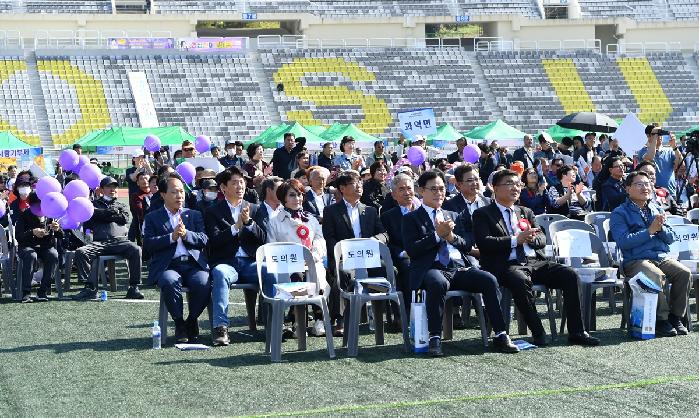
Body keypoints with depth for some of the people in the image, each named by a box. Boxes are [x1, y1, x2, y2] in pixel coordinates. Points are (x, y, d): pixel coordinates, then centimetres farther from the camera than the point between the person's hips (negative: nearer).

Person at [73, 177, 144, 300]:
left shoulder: (121, 205, 29)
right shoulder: (95, 204, 26)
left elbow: (125, 218, 7)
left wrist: (104, 216, 5)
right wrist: (112, 212, 4)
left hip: (119, 240, 0)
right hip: (99, 242, 0)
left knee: (136, 250, -32)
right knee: (80, 252, -29)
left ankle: (134, 288, -28)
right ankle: (90, 288, -26)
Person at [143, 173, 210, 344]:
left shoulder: (195, 215, 24)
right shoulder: (152, 218, 17)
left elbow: (204, 240, 9)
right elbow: (148, 244, 0)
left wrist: (186, 234, -9)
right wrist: (171, 237, -11)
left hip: (193, 264, 2)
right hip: (167, 266, -2)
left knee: (203, 282, -31)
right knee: (170, 281, -36)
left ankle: (192, 321, -5)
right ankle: (179, 323, -15)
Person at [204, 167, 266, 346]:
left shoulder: (254, 209, 21)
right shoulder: (213, 212, 11)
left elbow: (263, 239, 10)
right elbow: (214, 240, -3)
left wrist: (249, 222, -5)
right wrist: (236, 226, -12)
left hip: (250, 263, 3)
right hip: (226, 262, -2)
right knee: (220, 274, -38)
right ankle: (220, 326, -42)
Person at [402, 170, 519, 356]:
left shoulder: (453, 216, 27)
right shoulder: (411, 219, 12)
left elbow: (468, 245, 18)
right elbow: (411, 250, -4)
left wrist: (452, 237, -2)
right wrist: (437, 235, -10)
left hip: (459, 267, 5)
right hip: (432, 268, -5)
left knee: (489, 280, -23)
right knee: (438, 283, -40)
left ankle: (501, 336, -21)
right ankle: (435, 339, -32)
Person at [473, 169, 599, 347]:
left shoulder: (526, 212, 27)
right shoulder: (483, 214, 8)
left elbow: (542, 238, 18)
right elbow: (484, 242, -8)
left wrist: (531, 238, -6)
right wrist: (516, 240, -14)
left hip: (535, 261, 6)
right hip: (507, 265, -6)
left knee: (570, 275, -16)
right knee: (520, 281, -39)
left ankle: (576, 332, -13)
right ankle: (538, 333, -30)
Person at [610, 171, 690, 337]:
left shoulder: (656, 209, 21)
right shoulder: (619, 213, 3)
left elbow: (670, 238, 17)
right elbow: (624, 242, -12)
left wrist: (661, 228, -5)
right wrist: (650, 230, -13)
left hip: (663, 257, 5)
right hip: (635, 260, -5)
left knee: (684, 273, -22)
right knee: (657, 276, -35)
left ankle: (675, 317, -10)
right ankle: (661, 320, -22)